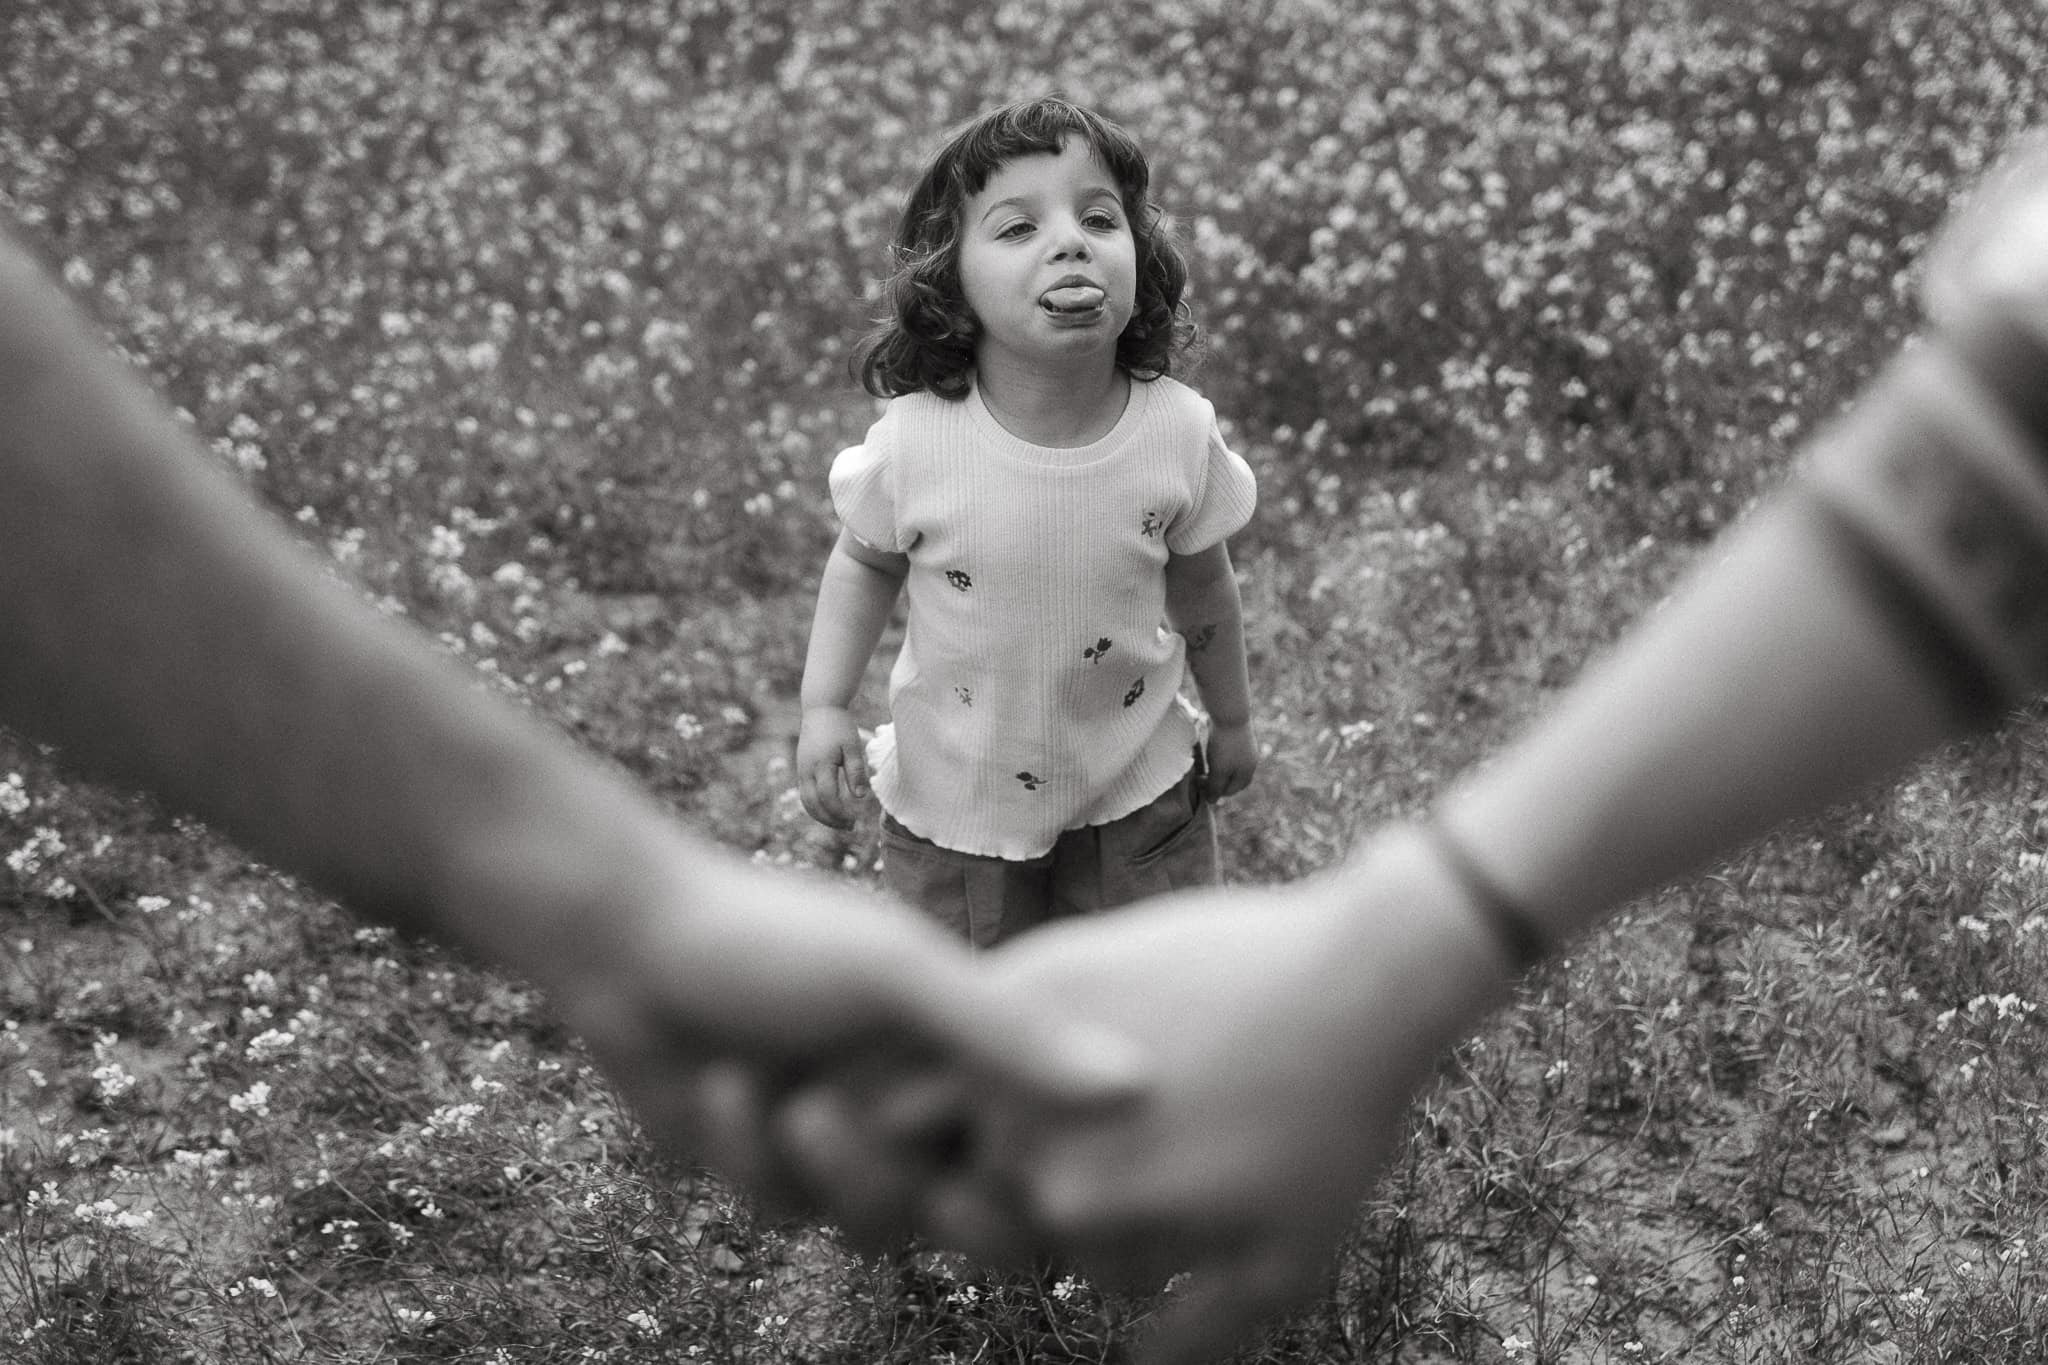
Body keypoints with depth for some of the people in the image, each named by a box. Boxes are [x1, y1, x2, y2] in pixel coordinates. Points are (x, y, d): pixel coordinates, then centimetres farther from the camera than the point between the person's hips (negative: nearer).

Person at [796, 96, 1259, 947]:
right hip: (955, 796, -1)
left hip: (1135, 789, 1)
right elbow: (865, 564, -3)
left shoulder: (1178, 432, -20)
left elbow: (1201, 587, -2)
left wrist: (1232, 719, 11)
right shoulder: (915, 443, -24)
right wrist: (824, 708, -9)